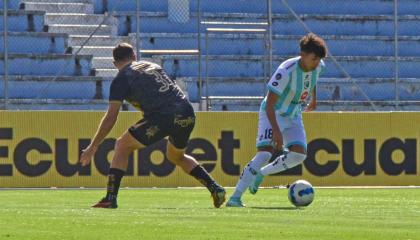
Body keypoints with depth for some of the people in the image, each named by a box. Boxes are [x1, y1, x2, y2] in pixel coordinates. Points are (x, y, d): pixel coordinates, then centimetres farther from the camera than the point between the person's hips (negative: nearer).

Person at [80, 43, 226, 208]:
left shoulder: (121, 79, 7)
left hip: (164, 117, -6)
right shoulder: (153, 66, 26)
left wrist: (92, 147, 8)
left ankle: (110, 198, -1)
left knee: (122, 146, 9)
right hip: (188, 115, 6)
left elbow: (111, 118, 3)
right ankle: (215, 189, 24)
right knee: (176, 157, 32)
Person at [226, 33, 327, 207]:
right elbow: (270, 104, -29)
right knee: (265, 153, -24)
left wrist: (314, 98, 32)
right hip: (272, 114, -7)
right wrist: (276, 131, -37)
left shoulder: (318, 66, -9)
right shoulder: (286, 71, -30)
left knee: (299, 154, -16)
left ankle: (261, 173, 7)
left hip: (293, 115, 7)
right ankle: (235, 197, -25)